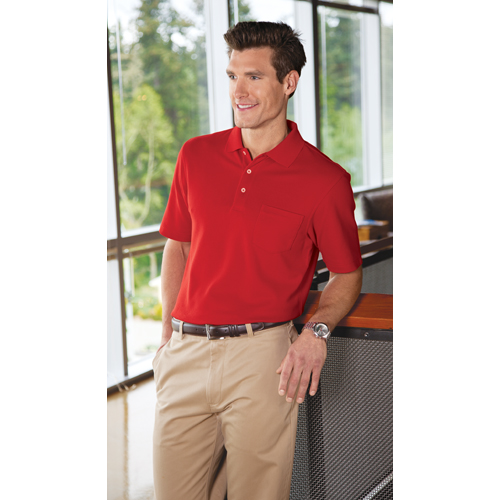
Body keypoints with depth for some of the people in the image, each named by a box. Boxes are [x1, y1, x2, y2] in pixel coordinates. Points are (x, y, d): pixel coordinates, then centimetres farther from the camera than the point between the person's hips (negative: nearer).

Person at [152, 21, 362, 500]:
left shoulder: (324, 178, -5)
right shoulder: (197, 155, 6)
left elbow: (347, 273, 4)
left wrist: (317, 330, -13)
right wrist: (168, 334, 11)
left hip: (261, 355, -3)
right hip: (185, 352, 3)